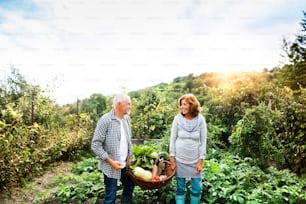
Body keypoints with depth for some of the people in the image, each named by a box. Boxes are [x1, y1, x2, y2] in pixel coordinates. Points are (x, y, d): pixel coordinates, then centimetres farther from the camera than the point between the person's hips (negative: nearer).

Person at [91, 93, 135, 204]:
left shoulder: (127, 119, 4)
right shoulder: (105, 120, -18)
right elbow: (95, 145, -17)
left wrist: (130, 157, 8)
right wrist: (110, 161, -19)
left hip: (125, 164, 7)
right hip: (110, 165, -6)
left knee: (130, 186, 20)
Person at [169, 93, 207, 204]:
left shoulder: (200, 119, -6)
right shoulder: (177, 119, -7)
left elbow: (203, 141, -2)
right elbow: (173, 139, -2)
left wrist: (201, 160, -4)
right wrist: (172, 159, -3)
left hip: (195, 160, 1)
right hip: (179, 159, 0)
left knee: (197, 189, 8)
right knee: (180, 188, 9)